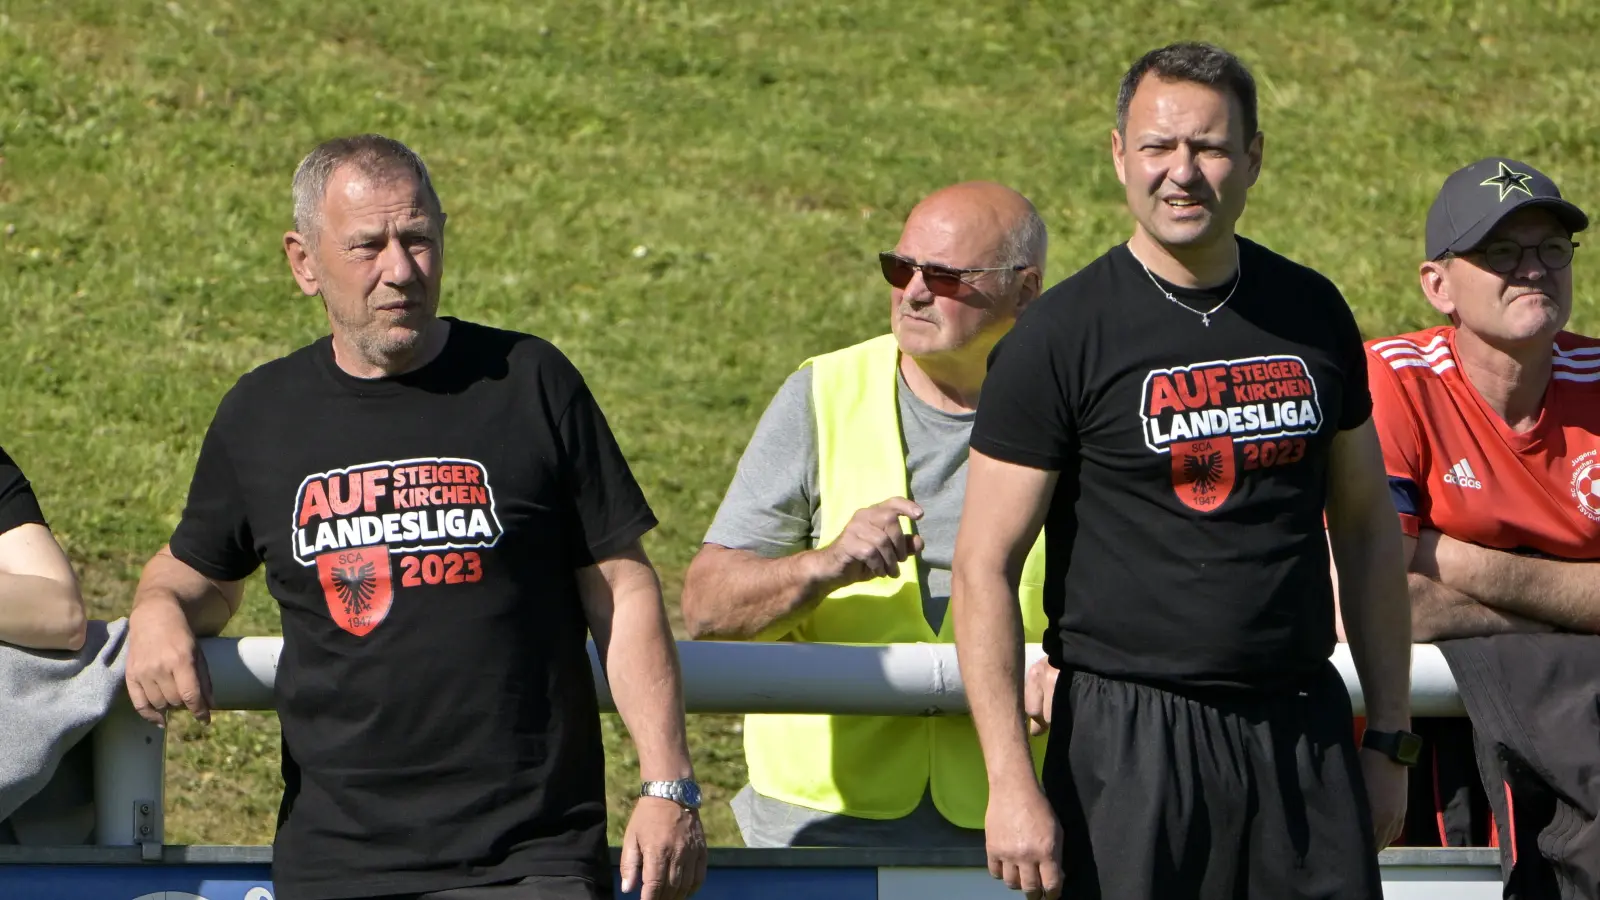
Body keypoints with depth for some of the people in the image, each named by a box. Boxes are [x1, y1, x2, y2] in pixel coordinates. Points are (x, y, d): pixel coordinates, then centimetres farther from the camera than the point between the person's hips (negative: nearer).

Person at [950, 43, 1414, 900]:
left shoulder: (1311, 313, 10)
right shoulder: (1059, 337, -4)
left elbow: (1366, 528, 18)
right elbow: (985, 565, -6)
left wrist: (1390, 738, 15)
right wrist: (1010, 781, -13)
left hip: (1305, 732, 4)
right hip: (1131, 737, -4)